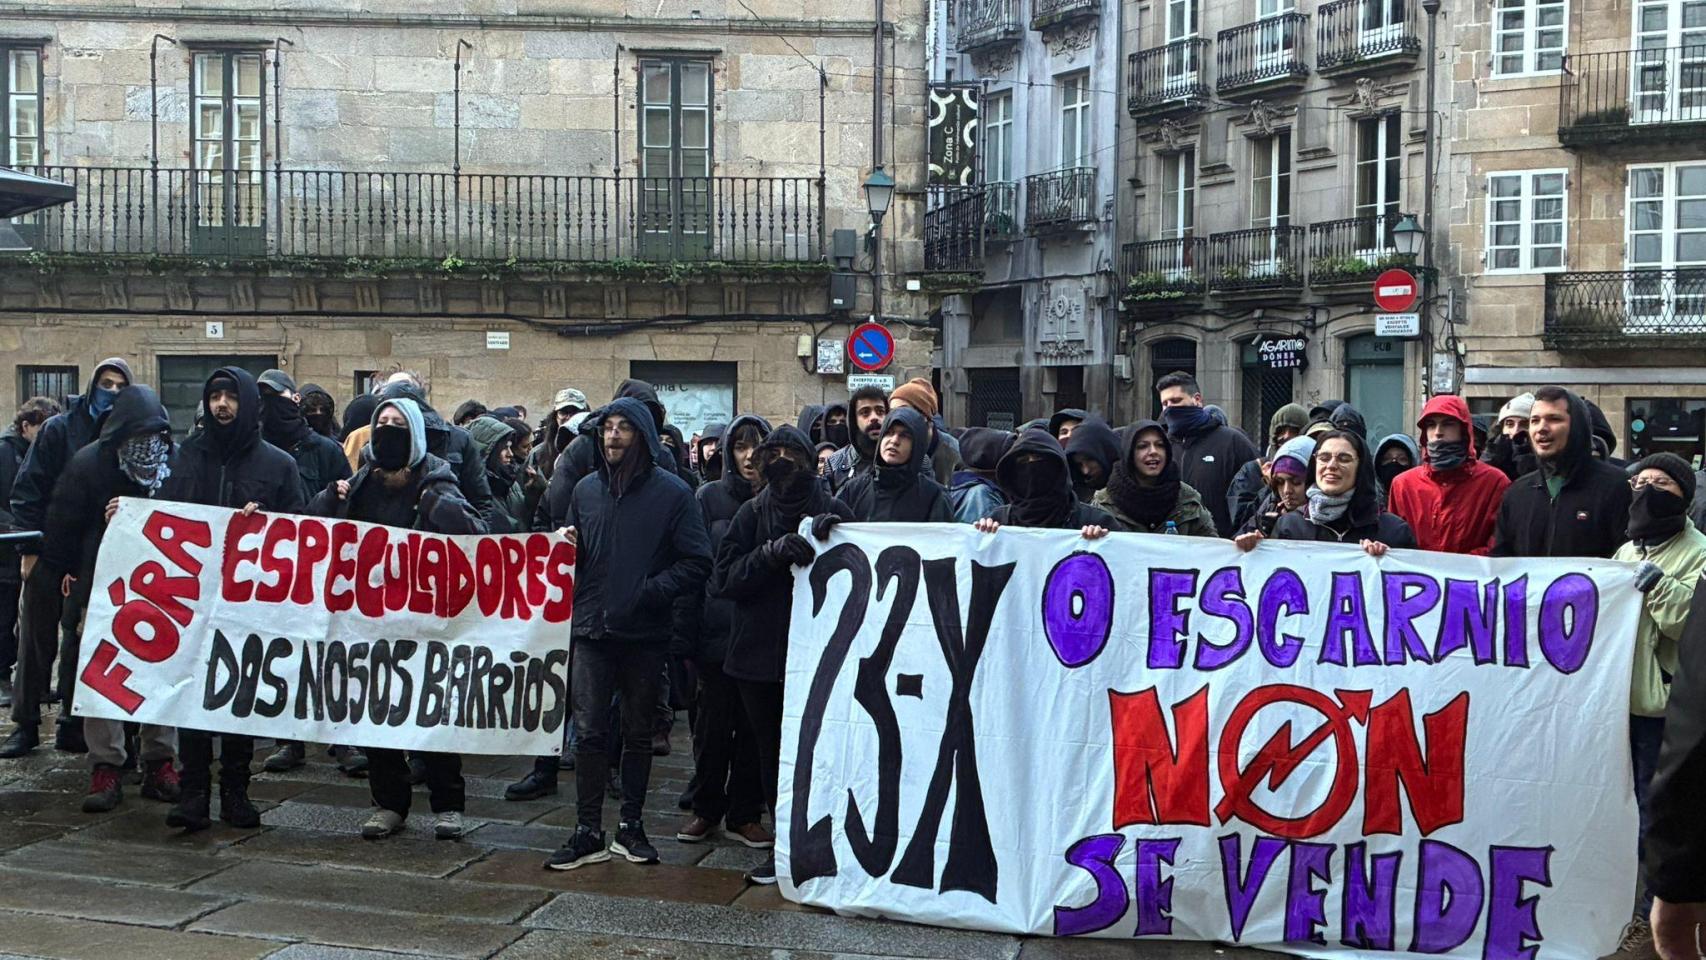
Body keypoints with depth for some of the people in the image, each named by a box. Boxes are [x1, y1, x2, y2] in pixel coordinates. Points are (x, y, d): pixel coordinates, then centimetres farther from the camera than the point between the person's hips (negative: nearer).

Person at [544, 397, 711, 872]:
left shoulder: (671, 491, -2)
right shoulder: (586, 490, 10)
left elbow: (697, 563, -6)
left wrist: (649, 592, -18)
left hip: (646, 634, -2)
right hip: (592, 630, 2)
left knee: (638, 733, 9)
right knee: (589, 733, -2)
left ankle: (630, 827, 20)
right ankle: (588, 833, 5)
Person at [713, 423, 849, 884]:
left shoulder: (833, 512, 2)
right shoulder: (753, 513, 7)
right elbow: (724, 577, -2)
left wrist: (833, 543, -18)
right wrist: (772, 552, -16)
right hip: (760, 652, 3)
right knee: (770, 751, 9)